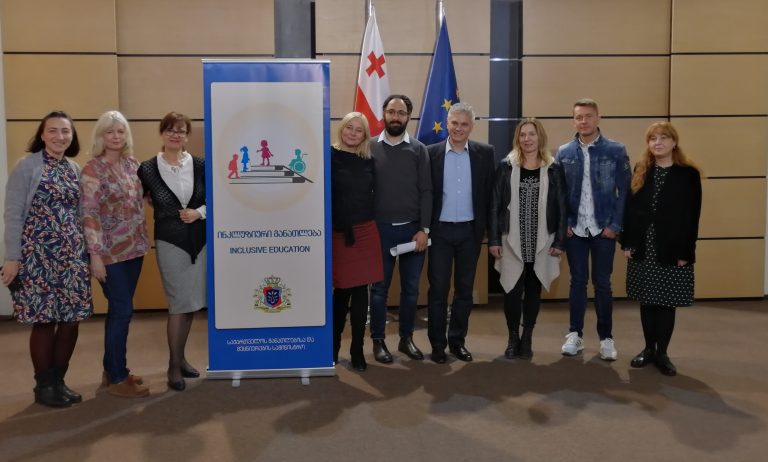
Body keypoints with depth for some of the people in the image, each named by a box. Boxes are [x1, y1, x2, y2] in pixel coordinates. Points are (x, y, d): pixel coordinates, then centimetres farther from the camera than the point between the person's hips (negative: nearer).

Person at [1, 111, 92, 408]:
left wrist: (87, 251, 11)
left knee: (72, 319, 5)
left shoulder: (75, 169, 11)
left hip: (72, 255, 5)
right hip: (39, 254, -5)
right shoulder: (27, 166, -4)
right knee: (44, 320, -1)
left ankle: (58, 381, 22)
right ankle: (44, 386, 16)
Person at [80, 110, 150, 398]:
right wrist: (95, 255, -19)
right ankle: (117, 379, 9)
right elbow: (88, 214, -15)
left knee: (119, 310, 15)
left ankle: (112, 369, 28)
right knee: (122, 311, -4)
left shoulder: (132, 165, 8)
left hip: (134, 248, 7)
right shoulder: (93, 169, -11)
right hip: (111, 251, -6)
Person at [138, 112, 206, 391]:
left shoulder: (200, 166, 0)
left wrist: (199, 212, -11)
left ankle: (180, 358, 27)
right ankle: (174, 366, 11)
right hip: (170, 242, -3)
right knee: (180, 303, -3)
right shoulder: (148, 169, -4)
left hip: (199, 241, 3)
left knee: (192, 303, 10)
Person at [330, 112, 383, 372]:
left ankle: (357, 350, 14)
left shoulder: (369, 160, 9)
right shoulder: (330, 156, -5)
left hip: (366, 231, 4)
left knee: (360, 292, 4)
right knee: (342, 291, 3)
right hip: (338, 232, -3)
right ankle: (333, 345, 24)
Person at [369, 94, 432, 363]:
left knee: (411, 288, 9)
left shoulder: (418, 149, 4)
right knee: (379, 287, 6)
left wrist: (424, 229, -6)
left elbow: (426, 191, 0)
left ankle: (406, 338, 23)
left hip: (413, 229, 1)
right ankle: (378, 340, 18)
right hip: (381, 229, -1)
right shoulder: (370, 148, 1)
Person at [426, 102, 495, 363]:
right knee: (438, 289, 3)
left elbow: (490, 192, 3)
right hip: (440, 230, -1)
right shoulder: (431, 153, -2)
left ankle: (457, 341, 23)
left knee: (465, 289, 10)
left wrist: (489, 228, 0)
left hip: (470, 230, 2)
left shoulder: (485, 153, 1)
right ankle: (437, 344, 14)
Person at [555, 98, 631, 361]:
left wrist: (615, 225, -8)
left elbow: (625, 191, -3)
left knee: (602, 283, 5)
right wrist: (564, 223, -5)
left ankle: (606, 337, 17)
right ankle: (575, 334, 19)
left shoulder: (616, 151, -2)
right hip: (575, 228, 1)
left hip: (603, 228, -1)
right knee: (577, 281, 8)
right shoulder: (564, 153, 3)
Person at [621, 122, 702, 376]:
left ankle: (661, 353, 15)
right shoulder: (640, 171, 7)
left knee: (666, 302, 3)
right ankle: (649, 348, 22)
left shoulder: (688, 174, -3)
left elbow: (691, 217, -6)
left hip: (671, 250, -3)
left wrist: (685, 252, -10)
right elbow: (630, 208, 6)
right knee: (647, 301, 10)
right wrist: (627, 242, -1)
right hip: (642, 248, 3)